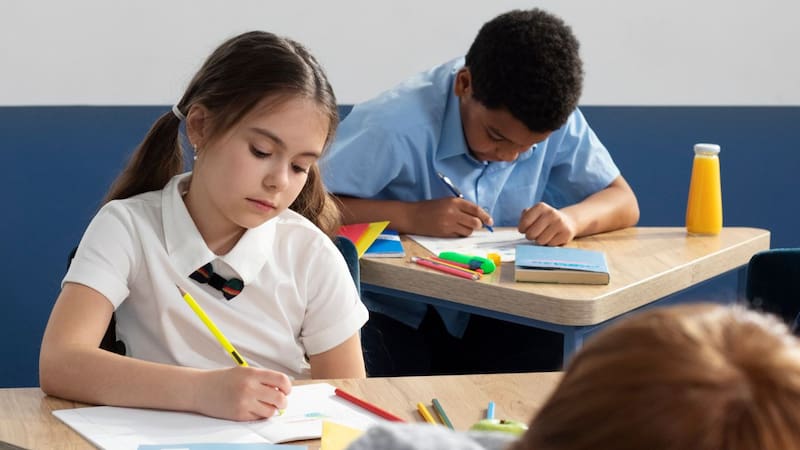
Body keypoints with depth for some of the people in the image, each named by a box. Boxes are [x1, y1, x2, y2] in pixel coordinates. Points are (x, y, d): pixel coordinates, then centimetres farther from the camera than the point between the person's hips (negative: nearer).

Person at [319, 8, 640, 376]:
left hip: (483, 321, 5)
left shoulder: (556, 121, -10)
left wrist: (572, 218, -24)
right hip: (391, 315, -5)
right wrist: (410, 217, -32)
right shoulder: (395, 126, -26)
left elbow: (623, 202, -2)